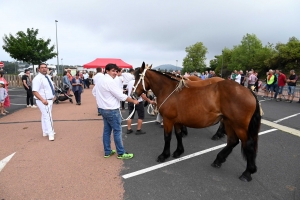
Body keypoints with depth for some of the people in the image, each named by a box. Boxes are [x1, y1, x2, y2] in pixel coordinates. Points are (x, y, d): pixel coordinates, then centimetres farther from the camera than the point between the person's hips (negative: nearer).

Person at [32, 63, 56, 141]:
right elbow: (35, 91, -22)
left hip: (49, 100, 9)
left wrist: (52, 98, 16)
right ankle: (50, 133, -4)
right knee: (48, 116, -10)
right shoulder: (37, 78, -16)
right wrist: (42, 100, -32)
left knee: (45, 116, 18)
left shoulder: (48, 76, 10)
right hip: (43, 101, -9)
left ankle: (45, 132, 29)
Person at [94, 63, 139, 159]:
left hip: (103, 109, 10)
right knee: (117, 131, -1)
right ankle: (121, 153, 7)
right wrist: (133, 101, -10)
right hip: (112, 110, -9)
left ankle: (107, 152, 23)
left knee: (107, 130, 14)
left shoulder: (100, 81, 10)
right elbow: (121, 96, -20)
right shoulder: (110, 81, -19)